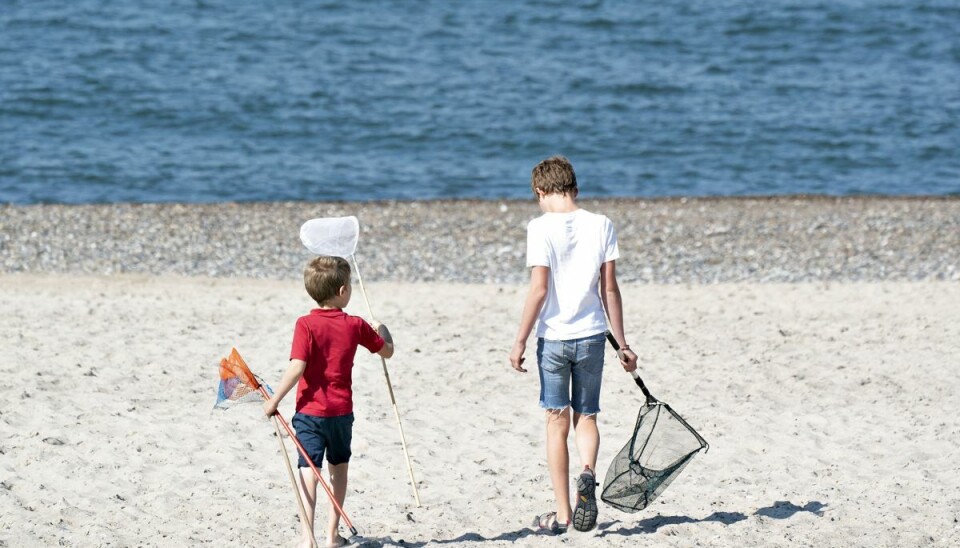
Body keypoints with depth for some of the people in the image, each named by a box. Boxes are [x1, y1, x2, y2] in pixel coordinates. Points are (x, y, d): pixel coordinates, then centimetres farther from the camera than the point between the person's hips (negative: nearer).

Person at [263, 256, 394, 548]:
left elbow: (297, 368, -18)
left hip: (310, 411, -3)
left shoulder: (306, 325, -12)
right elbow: (387, 350, 13)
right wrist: (382, 330, 34)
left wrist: (274, 400, -10)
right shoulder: (355, 326, -2)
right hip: (342, 411, 3)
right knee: (339, 468, 20)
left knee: (309, 470, -4)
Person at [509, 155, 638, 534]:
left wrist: (520, 341, -5)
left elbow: (538, 289, -13)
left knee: (557, 422, 6)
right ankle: (588, 474, -16)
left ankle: (561, 514, 7)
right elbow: (609, 289, 2)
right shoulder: (601, 225, 1)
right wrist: (622, 343, 9)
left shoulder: (541, 228, -8)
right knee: (586, 417, 15)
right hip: (592, 334, 2)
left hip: (553, 337, -2)